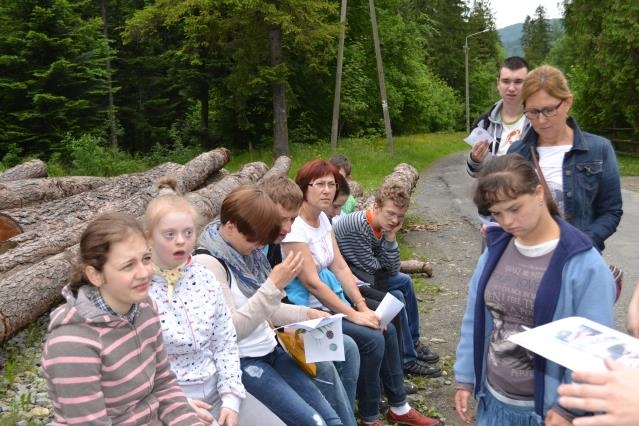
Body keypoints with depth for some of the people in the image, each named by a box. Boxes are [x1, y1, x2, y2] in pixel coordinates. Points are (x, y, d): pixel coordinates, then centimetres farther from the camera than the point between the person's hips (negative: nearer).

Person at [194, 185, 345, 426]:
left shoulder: (247, 251, 7)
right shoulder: (207, 263, -17)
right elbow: (232, 329, -23)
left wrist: (305, 314, 1)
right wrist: (274, 285, -26)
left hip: (271, 350, 8)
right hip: (242, 362, -7)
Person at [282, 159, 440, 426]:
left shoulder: (323, 219, 6)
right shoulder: (294, 228, -21)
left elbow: (340, 267, 5)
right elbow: (312, 283, -23)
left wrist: (363, 307, -4)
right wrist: (354, 315, -19)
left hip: (331, 300, 9)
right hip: (309, 310, -9)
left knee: (387, 330, 2)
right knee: (372, 339, -18)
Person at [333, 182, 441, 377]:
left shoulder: (383, 227, 0)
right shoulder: (357, 227, -27)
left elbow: (392, 270, -3)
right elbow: (370, 266, -23)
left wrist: (391, 237, -13)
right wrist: (382, 260, -1)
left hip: (363, 277, 10)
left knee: (404, 281, 13)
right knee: (395, 298, -18)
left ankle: (413, 343, 26)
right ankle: (407, 360, -2)